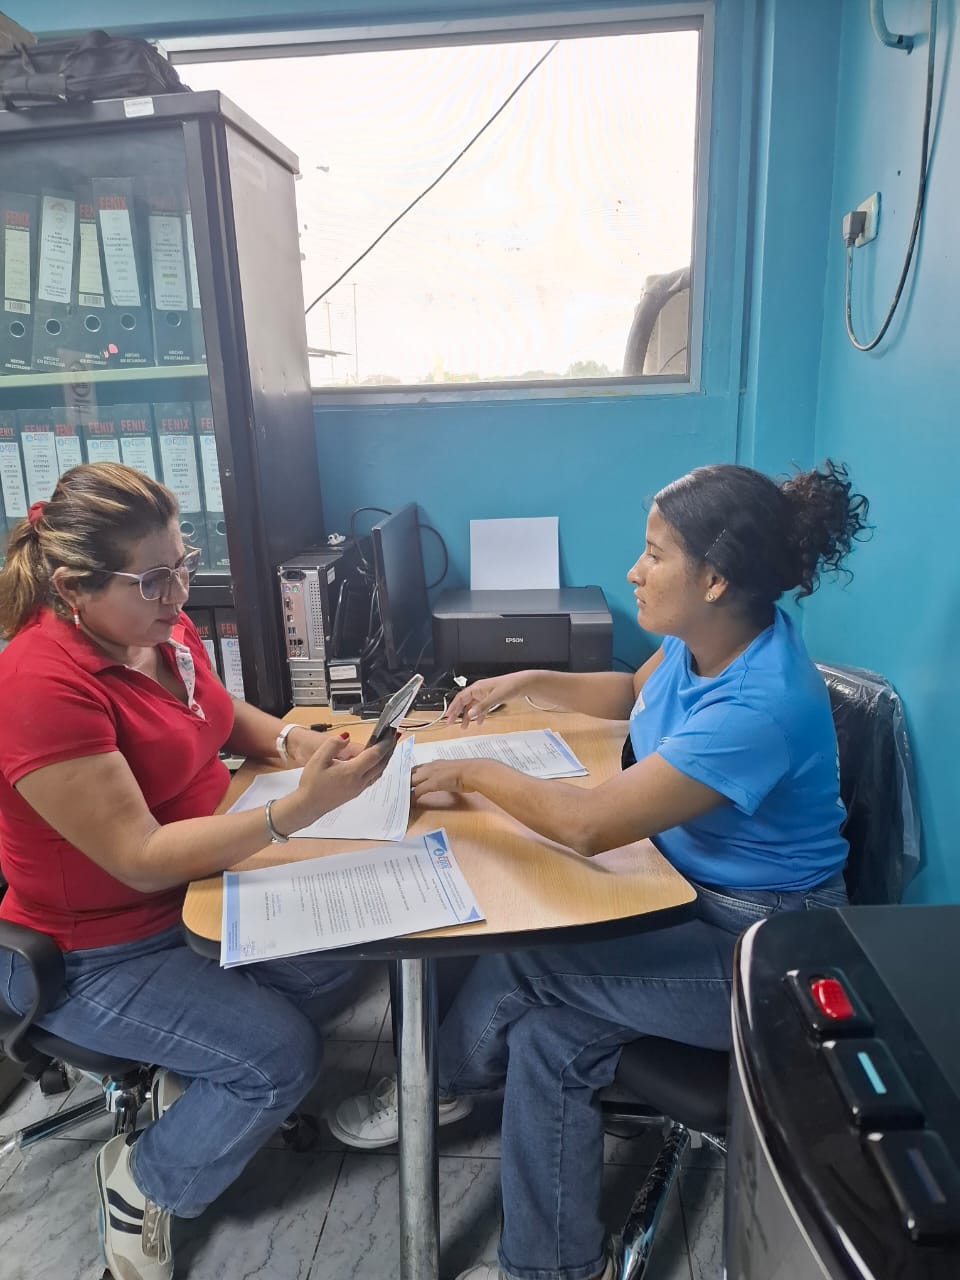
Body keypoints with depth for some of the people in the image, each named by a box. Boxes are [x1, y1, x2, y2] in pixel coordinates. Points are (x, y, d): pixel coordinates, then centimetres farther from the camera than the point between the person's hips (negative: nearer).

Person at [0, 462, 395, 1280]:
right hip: (96, 956, -7)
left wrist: (289, 740, -8)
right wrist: (300, 809, -38)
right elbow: (141, 859, -31)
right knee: (283, 1053, -12)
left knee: (335, 954, 2)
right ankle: (143, 1183, 15)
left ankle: (196, 1083, 22)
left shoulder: (162, 627, -7)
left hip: (196, 890, 8)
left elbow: (220, 715, 13)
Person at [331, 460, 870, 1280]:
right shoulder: (704, 637, -6)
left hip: (758, 950, -8)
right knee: (548, 1039, -2)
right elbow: (631, 696, 17)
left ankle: (443, 1085, 15)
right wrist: (528, 683, 4)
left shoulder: (759, 707, -33)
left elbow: (588, 825, -32)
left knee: (519, 957, -14)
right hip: (692, 890, 8)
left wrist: (476, 774, -17)